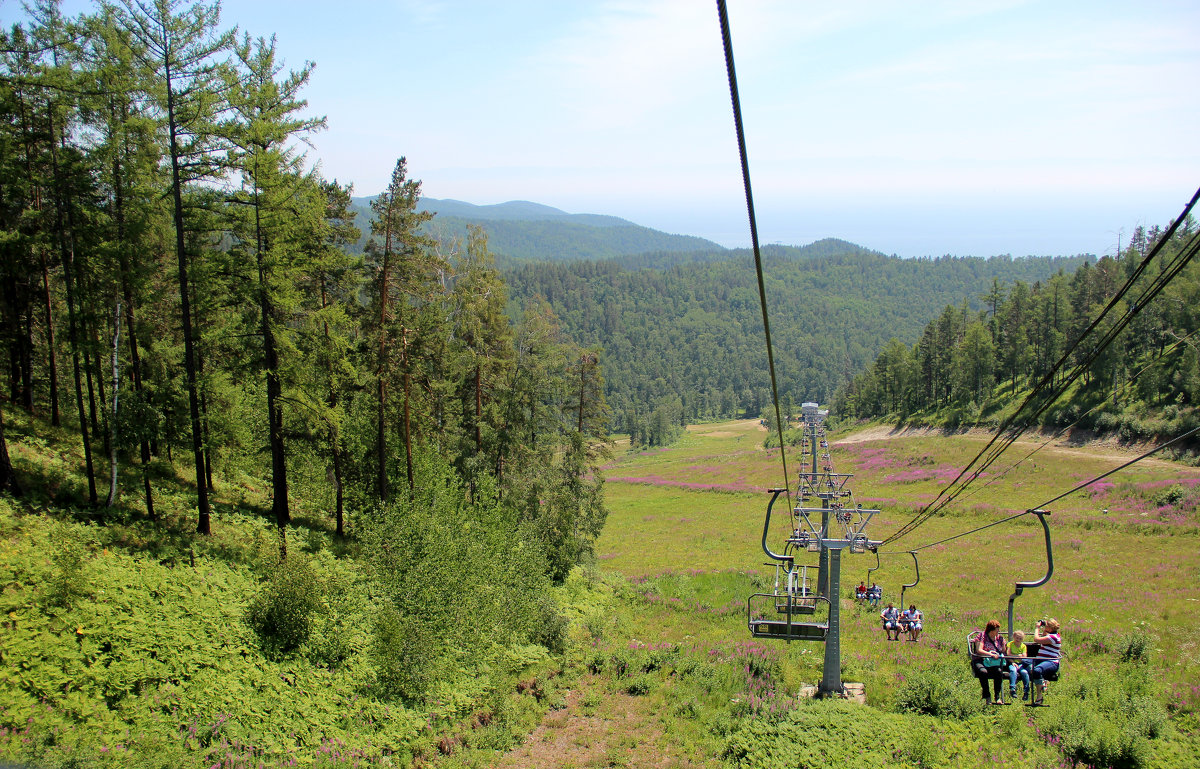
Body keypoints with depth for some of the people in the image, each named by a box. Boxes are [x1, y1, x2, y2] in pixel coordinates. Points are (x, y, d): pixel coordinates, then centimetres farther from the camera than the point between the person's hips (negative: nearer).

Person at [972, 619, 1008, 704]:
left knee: (999, 671, -31)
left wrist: (1003, 645, -4)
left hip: (994, 662, 3)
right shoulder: (982, 636, -1)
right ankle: (987, 696, -24)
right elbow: (979, 650, -12)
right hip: (980, 661, -3)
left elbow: (1003, 652, 17)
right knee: (983, 672, -36)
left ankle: (997, 696, -23)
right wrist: (991, 655, -22)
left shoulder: (999, 638, 14)